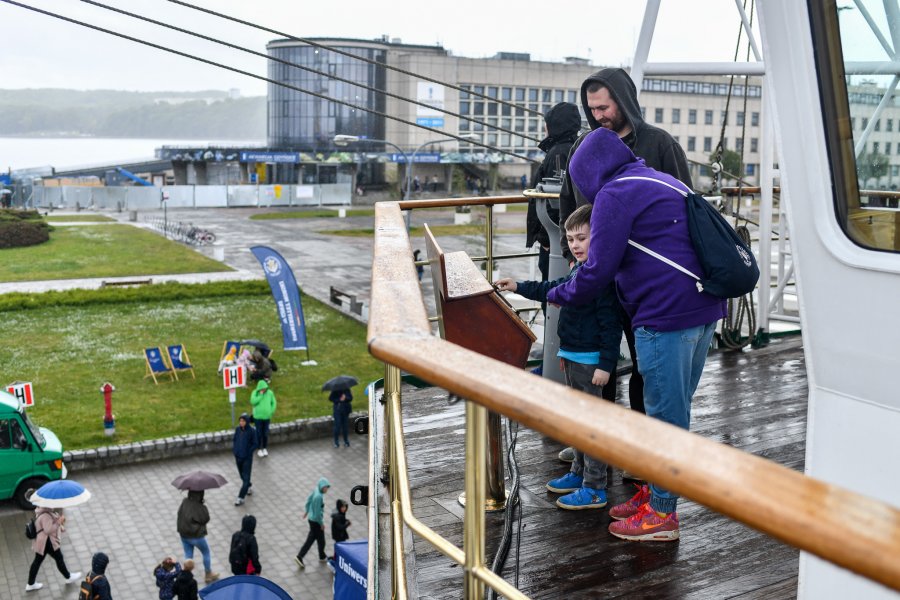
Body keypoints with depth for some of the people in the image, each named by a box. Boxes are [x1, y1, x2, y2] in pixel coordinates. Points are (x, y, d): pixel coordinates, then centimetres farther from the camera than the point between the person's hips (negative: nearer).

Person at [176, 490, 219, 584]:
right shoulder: (201, 508, -26)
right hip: (197, 536, -4)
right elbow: (206, 519, -12)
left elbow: (180, 513, -2)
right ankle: (208, 575, 33)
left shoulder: (184, 502, -12)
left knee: (188, 556, 17)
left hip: (183, 535, 4)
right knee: (206, 553, 19)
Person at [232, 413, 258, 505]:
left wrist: (248, 452, -15)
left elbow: (255, 444, -8)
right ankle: (248, 487, 45)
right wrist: (234, 450, -4)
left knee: (246, 477, -4)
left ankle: (241, 498, 0)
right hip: (238, 457, 4)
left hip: (247, 458, -4)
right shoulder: (237, 429, -4)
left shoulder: (252, 431, -15)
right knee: (242, 475, 19)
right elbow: (234, 440, 9)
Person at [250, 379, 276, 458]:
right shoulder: (255, 393, -11)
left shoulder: (270, 393, -7)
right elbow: (253, 402, -25)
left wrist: (271, 412, -3)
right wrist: (261, 395, -26)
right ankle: (259, 449, 19)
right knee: (259, 434, 5)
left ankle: (265, 448, 27)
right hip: (258, 417, -1)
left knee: (265, 433, 11)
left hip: (267, 417, 1)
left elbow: (274, 403, 4)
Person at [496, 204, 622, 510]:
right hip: (572, 356, 10)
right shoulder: (579, 270, 11)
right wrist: (519, 287, 26)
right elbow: (554, 289, 28)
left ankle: (594, 488, 3)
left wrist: (606, 364, -22)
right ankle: (579, 472, 33)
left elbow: (611, 324, -21)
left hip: (590, 359, -10)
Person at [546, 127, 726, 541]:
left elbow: (598, 272, -11)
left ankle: (661, 513, 9)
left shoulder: (614, 193, -8)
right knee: (675, 409, 17)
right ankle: (655, 492, 29)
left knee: (665, 414, -1)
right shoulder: (664, 182, 22)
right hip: (704, 307, 10)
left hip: (666, 315, -10)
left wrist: (559, 295, 7)